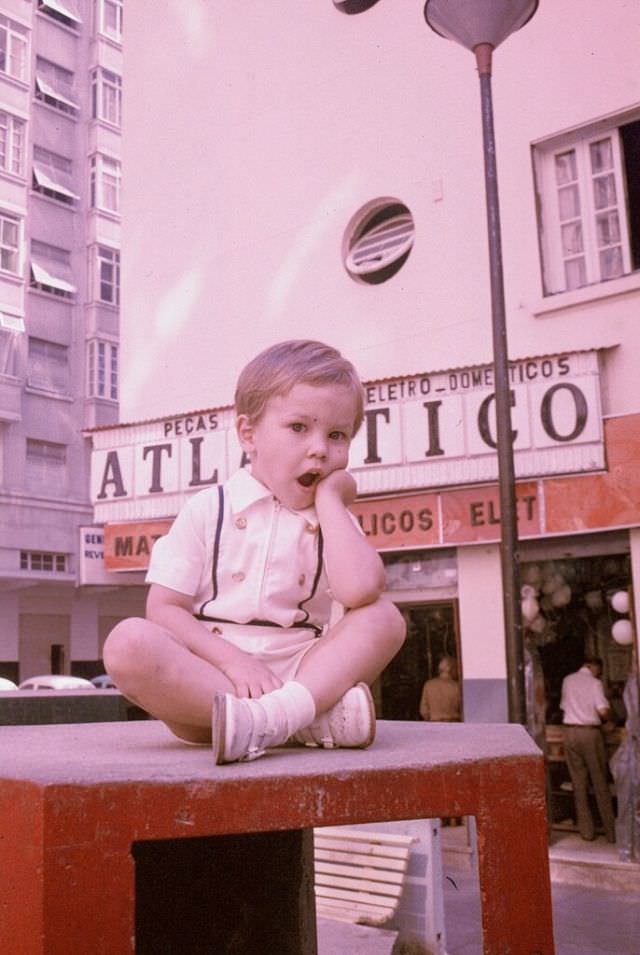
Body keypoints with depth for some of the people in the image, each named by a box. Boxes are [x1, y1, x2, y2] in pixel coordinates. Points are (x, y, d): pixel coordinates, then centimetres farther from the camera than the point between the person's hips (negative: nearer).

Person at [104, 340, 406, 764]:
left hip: (299, 674, 2)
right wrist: (232, 659, -17)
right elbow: (164, 609, -2)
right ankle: (311, 716, -33)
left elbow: (360, 590, -15)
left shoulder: (333, 519, 9)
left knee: (384, 617, -18)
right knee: (127, 641, -29)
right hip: (204, 677, -2)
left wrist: (330, 499, -6)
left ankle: (275, 715, -42)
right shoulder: (207, 510, 4)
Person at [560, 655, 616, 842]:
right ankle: (611, 832, 7)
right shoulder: (594, 683, -6)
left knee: (578, 783, 8)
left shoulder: (568, 680, 9)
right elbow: (603, 710, -14)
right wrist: (604, 720, 7)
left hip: (570, 731, 4)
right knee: (600, 782, 3)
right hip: (590, 732, -4)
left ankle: (587, 831, 10)